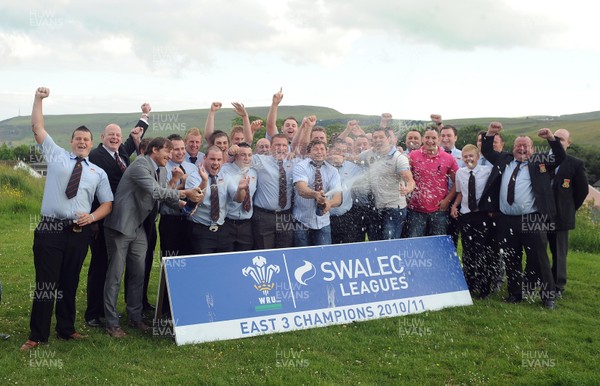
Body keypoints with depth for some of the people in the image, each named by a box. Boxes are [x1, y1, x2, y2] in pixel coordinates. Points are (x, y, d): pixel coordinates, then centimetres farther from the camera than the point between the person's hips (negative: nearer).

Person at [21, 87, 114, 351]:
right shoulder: (56, 156, 8)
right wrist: (38, 99, -3)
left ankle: (66, 329, 25)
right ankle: (37, 336, 5)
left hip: (79, 232, 3)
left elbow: (107, 204, 13)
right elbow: (38, 128, 5)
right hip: (50, 230, -2)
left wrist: (91, 216, -6)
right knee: (45, 284, -3)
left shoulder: (98, 173, 13)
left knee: (70, 284, 12)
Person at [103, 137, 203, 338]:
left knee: (138, 274, 11)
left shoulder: (160, 171, 10)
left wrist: (184, 203, -7)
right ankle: (112, 323, 6)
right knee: (115, 275, -1)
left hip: (138, 228, 9)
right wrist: (184, 193, -27)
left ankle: (135, 317, 21)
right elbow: (155, 192, -28)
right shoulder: (140, 166, -18)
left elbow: (165, 195, 9)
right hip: (121, 225, -9)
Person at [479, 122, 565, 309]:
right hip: (507, 221, 4)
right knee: (511, 260, 11)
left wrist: (551, 138, -14)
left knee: (539, 259, -1)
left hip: (531, 221, -4)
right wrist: (490, 134, 8)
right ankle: (515, 294, 23)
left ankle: (548, 296, 9)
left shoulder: (539, 161, 7)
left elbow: (560, 158, -3)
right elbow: (487, 152, 23)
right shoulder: (504, 160, 16)